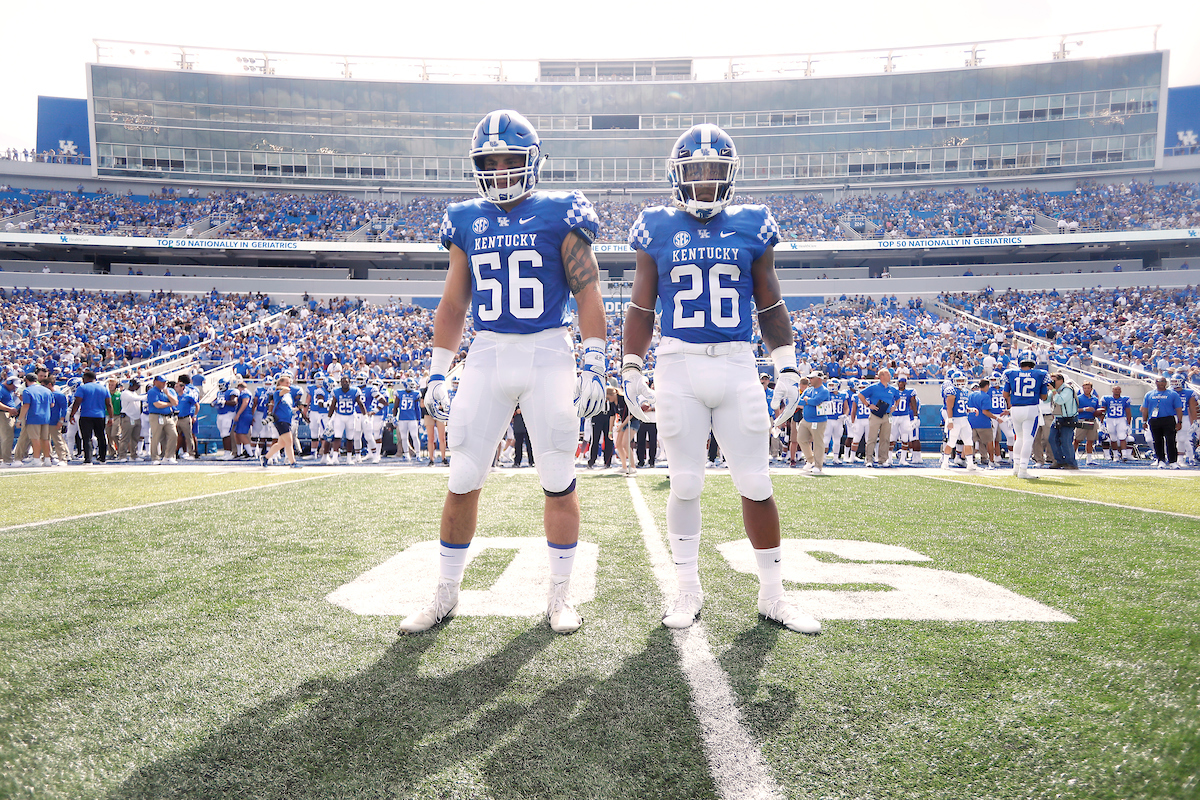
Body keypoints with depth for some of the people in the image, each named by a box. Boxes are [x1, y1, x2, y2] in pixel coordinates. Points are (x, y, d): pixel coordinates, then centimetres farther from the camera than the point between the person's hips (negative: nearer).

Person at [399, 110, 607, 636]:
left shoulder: (559, 215, 0)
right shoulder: (467, 221, 11)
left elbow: (588, 294, -3)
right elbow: (453, 305, 15)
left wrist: (593, 366, -11)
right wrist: (437, 375, 11)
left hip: (549, 355, -3)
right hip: (487, 356, 3)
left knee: (558, 481, 3)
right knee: (463, 481, 4)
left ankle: (559, 595, 18)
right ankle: (446, 593, 20)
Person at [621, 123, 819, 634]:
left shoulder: (751, 227, 8)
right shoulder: (658, 229, 6)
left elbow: (770, 307, 11)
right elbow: (641, 309, 9)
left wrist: (786, 369, 4)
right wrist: (630, 370, 3)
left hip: (738, 366, 1)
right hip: (678, 367, -1)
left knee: (755, 484, 4)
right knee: (685, 484, 4)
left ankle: (772, 595, 19)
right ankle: (688, 591, 21)